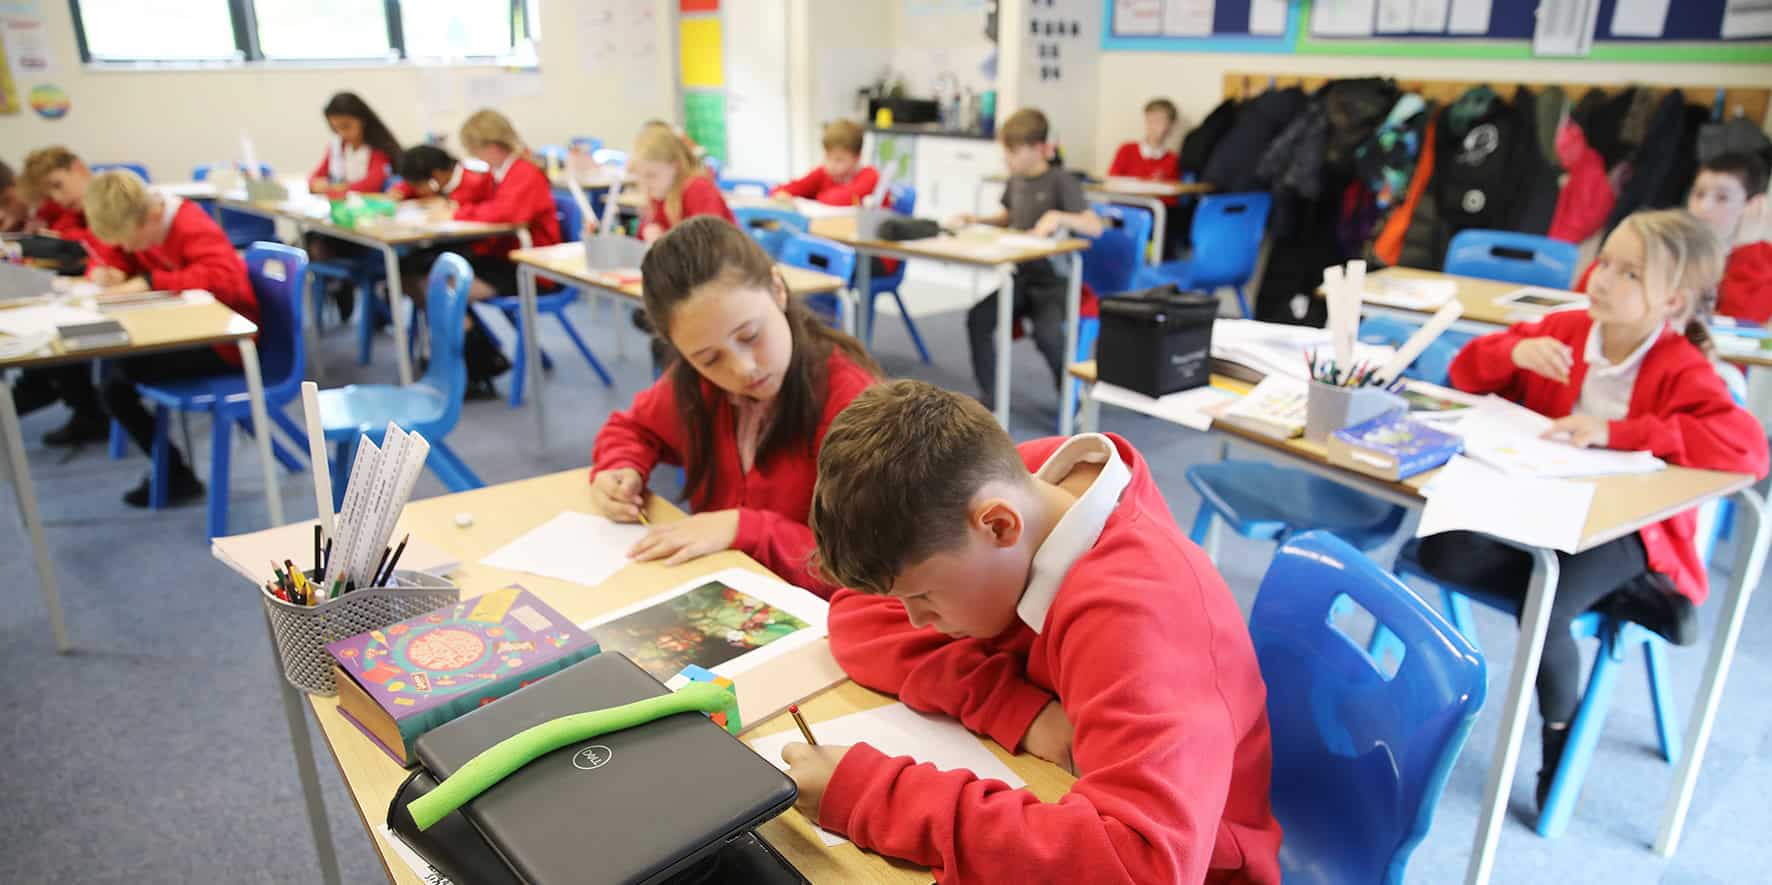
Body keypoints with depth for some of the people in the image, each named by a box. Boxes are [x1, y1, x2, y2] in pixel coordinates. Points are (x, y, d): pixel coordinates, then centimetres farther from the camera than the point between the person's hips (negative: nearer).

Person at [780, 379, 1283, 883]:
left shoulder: (1129, 613, -31)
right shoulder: (1015, 482, -14)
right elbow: (859, 619, -10)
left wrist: (878, 797, -38)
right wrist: (1017, 709, -23)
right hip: (1054, 811, 5)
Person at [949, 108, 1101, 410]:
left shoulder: (1060, 181, -10)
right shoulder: (1016, 180, 9)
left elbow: (1095, 227, -19)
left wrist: (1058, 217, -35)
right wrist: (976, 220, 11)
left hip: (1053, 281, -6)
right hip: (1022, 276, 6)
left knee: (1047, 333, -30)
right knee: (978, 317, -17)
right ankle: (988, 397, -4)